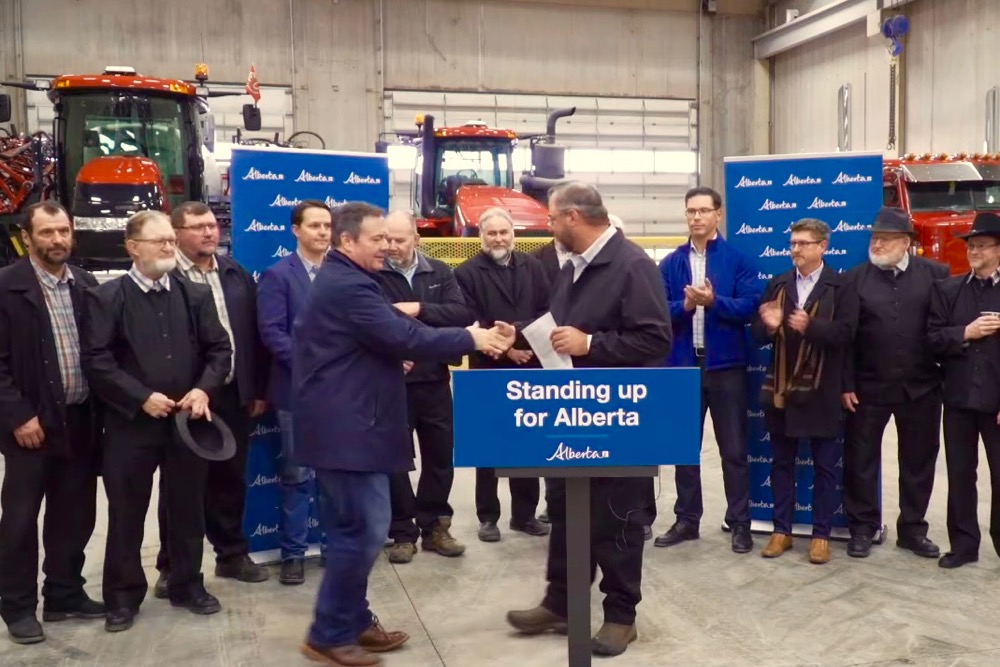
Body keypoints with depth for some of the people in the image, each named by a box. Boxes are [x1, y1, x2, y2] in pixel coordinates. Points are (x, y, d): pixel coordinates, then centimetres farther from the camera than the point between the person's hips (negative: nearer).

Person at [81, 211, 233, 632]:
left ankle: (187, 585, 29)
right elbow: (95, 361, -10)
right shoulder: (105, 297, -3)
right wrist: (142, 398, -16)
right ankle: (123, 596, 22)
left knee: (188, 509, 13)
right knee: (126, 513, 7)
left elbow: (220, 349, 6)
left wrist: (204, 389, -11)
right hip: (130, 422, -3)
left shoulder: (196, 294, 7)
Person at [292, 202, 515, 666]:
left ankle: (352, 621, 25)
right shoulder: (347, 286, -18)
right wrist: (471, 339, -15)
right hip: (347, 427, -11)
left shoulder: (342, 281, 18)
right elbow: (403, 337, -22)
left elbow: (381, 336, 19)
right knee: (363, 529, -6)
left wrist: (395, 355, 0)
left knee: (354, 528, 15)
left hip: (346, 423, 11)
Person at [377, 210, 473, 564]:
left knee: (440, 456, 11)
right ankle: (402, 533, 19)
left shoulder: (440, 272, 5)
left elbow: (463, 314, -7)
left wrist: (419, 308, -17)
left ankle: (435, 527, 27)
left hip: (434, 379, 3)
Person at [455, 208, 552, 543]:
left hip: (529, 367, 3)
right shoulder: (467, 273, -2)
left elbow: (548, 311, 2)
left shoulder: (532, 267, 7)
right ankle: (488, 516, 17)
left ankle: (525, 513, 22)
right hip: (489, 370, -3)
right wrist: (503, 347, -15)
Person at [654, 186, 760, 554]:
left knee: (734, 448, 7)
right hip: (682, 364, 3)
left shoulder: (739, 259, -1)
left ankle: (740, 522, 18)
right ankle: (686, 519, 23)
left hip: (726, 364, -2)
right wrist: (685, 305, -19)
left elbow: (749, 306, -10)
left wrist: (713, 301, -24)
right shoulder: (671, 264, 5)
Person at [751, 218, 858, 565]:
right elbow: (759, 334, 5)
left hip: (821, 391, -3)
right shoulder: (777, 285, 10)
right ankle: (781, 530, 21)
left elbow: (845, 333, -13)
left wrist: (810, 326, -28)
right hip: (781, 387, 4)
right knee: (782, 462, 10)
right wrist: (769, 326, -17)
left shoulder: (841, 287, -2)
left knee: (825, 465, 6)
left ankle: (821, 534, 16)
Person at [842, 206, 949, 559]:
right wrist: (846, 384, -8)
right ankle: (862, 527, 20)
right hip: (868, 387, -1)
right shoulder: (855, 278, -1)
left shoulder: (935, 274, 0)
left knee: (919, 460, 11)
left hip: (921, 387, 1)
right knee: (860, 460, 6)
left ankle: (912, 528, 26)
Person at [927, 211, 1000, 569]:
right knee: (960, 475, 10)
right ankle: (963, 543, 21)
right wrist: (966, 334, -14)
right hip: (959, 397, 3)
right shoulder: (947, 289, 6)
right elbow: (932, 339, 1)